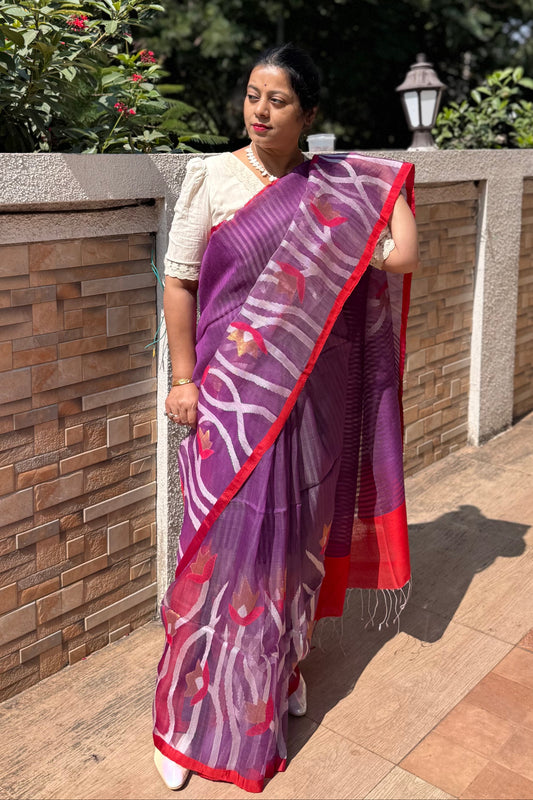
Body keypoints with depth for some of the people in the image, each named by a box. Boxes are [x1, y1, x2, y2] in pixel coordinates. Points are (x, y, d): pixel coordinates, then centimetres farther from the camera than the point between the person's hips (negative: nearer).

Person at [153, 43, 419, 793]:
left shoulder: (339, 186, 2)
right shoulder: (210, 176, -4)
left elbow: (400, 258, -8)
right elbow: (179, 281, -4)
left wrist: (395, 189, -2)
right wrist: (183, 378, -7)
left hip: (306, 391, 3)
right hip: (230, 390, -3)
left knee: (292, 530, 16)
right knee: (223, 539, 2)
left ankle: (281, 665, 40)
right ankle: (189, 716, 21)